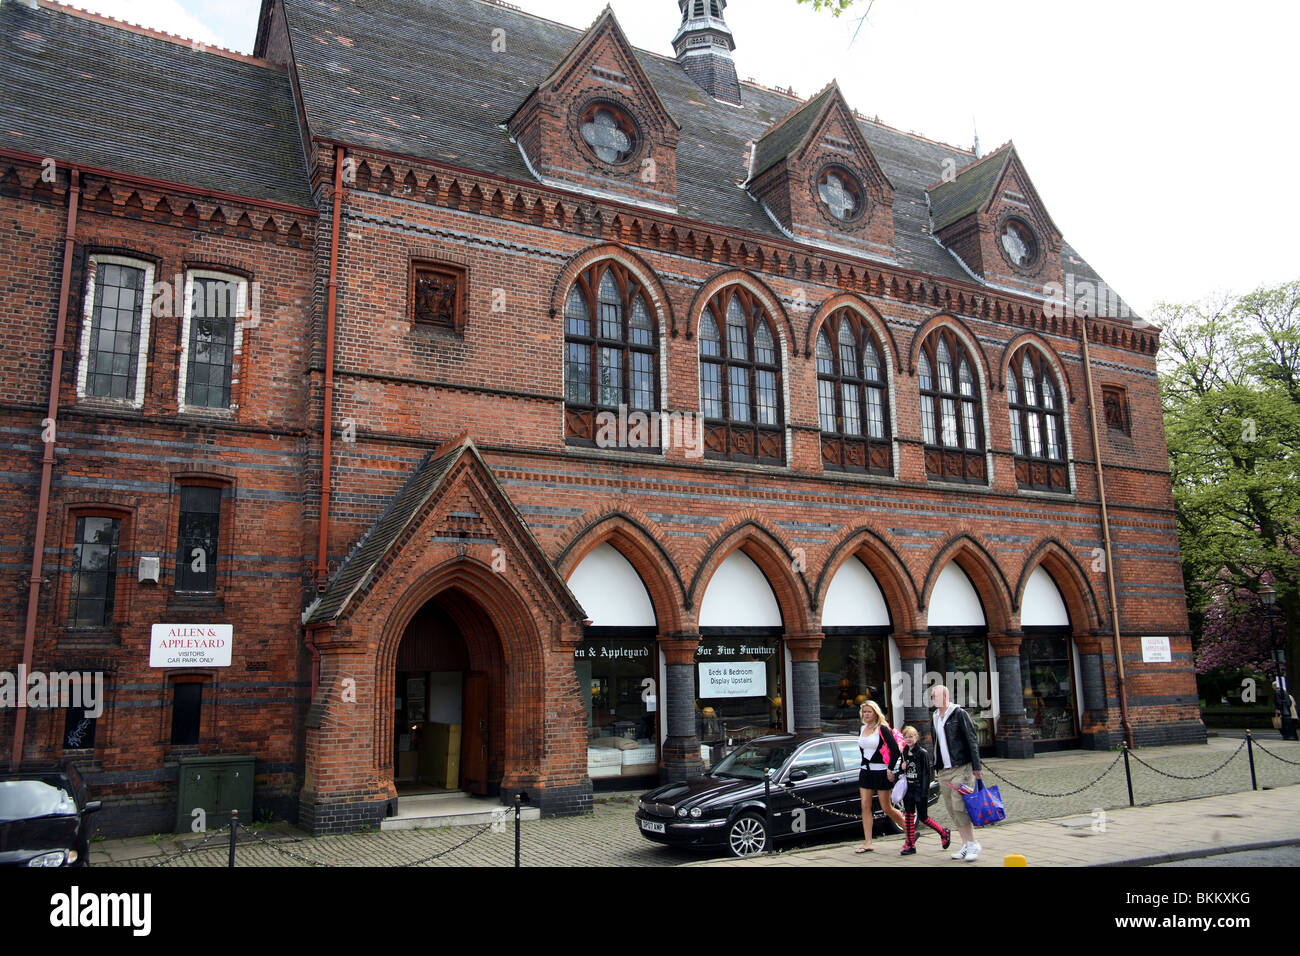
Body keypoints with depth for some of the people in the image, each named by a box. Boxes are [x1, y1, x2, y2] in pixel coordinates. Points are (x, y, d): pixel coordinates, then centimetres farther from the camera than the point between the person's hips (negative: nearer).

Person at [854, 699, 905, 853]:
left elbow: (895, 749, -14)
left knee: (887, 808, -1)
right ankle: (867, 843, 2)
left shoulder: (882, 729, -10)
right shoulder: (862, 729, 11)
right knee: (865, 806, 0)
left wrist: (890, 769, -14)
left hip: (881, 772, -7)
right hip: (865, 771, 7)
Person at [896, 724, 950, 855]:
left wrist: (924, 793, -17)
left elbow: (927, 773, -12)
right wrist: (903, 767, -2)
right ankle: (910, 845, 7)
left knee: (923, 817, 2)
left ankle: (944, 833, 24)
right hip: (908, 789, 6)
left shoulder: (922, 753, -11)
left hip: (919, 789, -6)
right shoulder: (905, 753, 9)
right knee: (908, 816, 2)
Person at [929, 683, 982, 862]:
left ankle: (973, 844, -1)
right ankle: (966, 845, 15)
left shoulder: (959, 714, -5)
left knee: (959, 807, -13)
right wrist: (936, 767, 17)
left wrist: (976, 767, -12)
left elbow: (972, 740, -8)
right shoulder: (934, 717, 15)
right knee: (952, 810, 6)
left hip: (961, 768, -7)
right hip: (943, 772, 7)